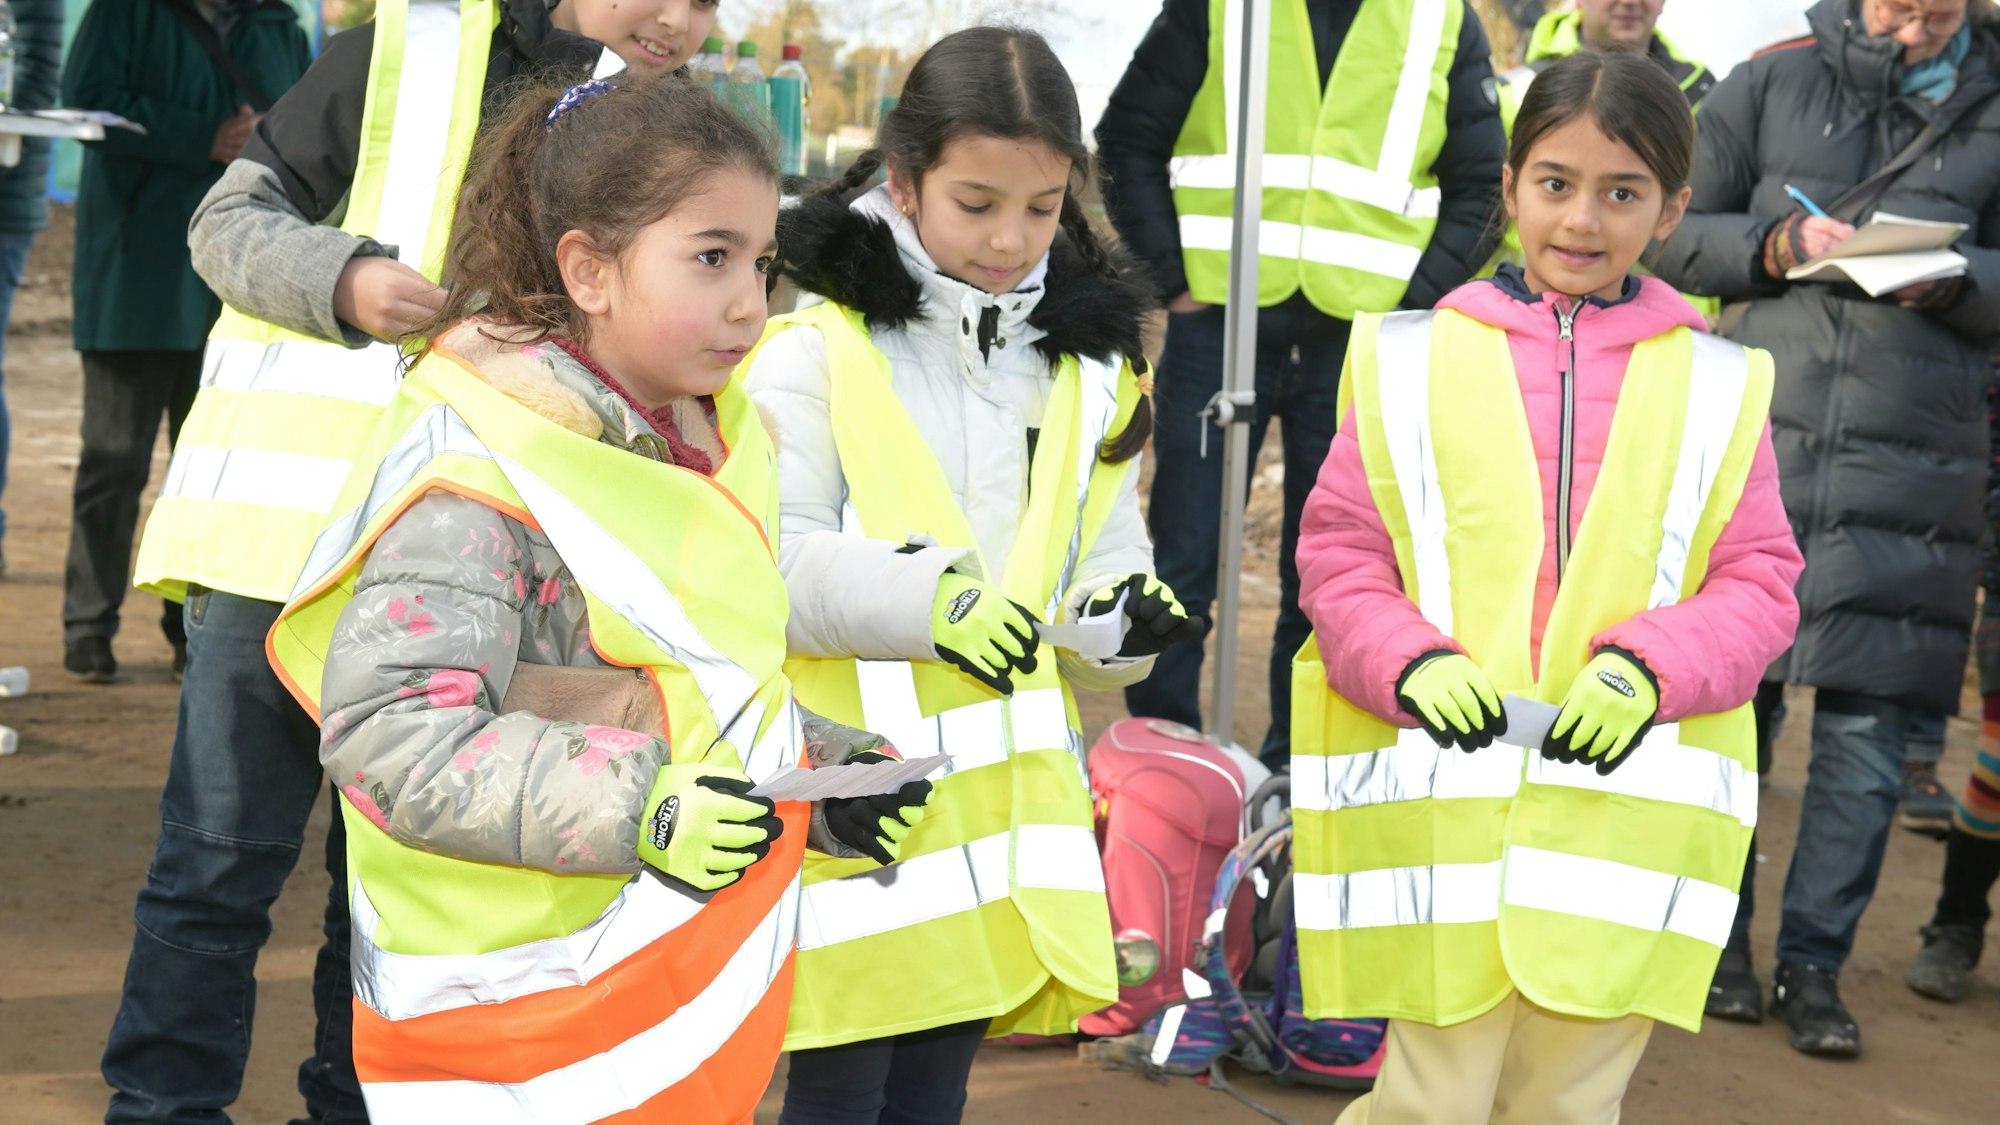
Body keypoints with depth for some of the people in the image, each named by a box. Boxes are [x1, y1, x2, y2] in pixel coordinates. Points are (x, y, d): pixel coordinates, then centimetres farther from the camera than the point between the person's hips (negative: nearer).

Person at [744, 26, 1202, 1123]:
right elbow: (769, 565, -15)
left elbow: (1106, 570, 12)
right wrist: (928, 597, -30)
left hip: (999, 802, 5)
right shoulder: (815, 351, -7)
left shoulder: (1090, 367, 10)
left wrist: (1122, 619, -11)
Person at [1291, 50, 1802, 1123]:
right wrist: (1411, 663, -14)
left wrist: (1652, 669, -13)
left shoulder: (1715, 387, 7)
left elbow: (1759, 582, 5)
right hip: (1440, 803, -1)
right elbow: (1337, 554, 4)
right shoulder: (1412, 361, 4)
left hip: (1623, 807, 2)